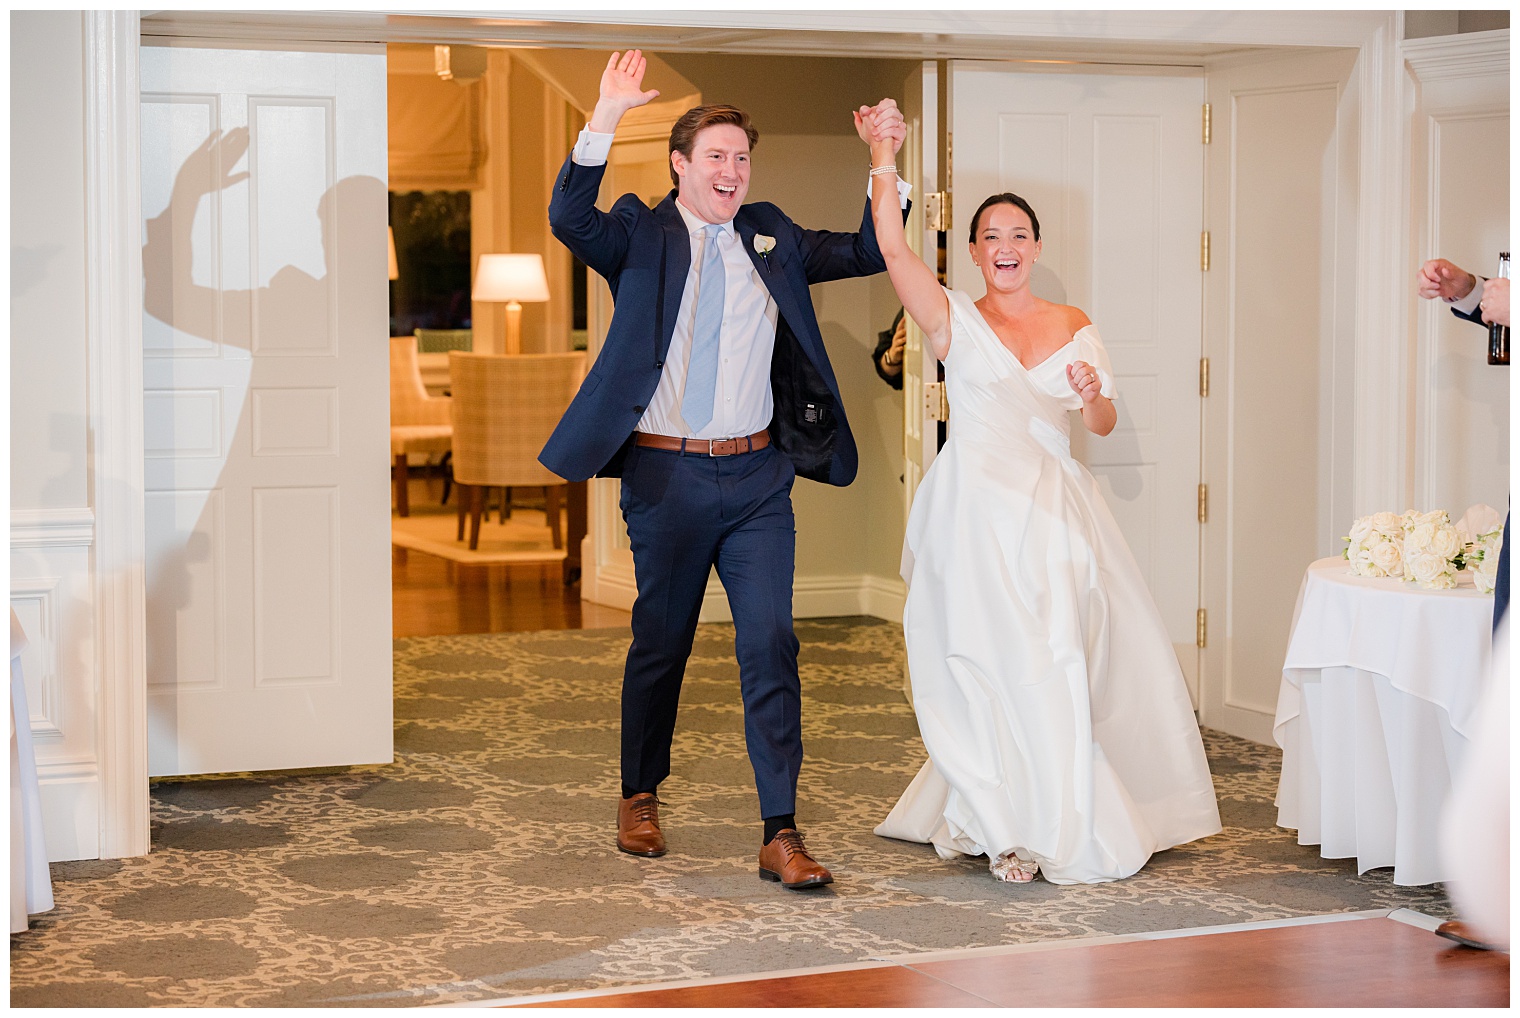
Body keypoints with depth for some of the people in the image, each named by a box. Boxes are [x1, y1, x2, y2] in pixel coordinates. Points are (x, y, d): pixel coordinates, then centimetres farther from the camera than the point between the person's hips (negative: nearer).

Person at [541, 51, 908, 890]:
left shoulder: (772, 239, 12)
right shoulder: (640, 236, 1)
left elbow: (870, 254, 14)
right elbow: (569, 219, -18)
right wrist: (605, 120, -30)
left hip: (757, 477, 2)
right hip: (666, 475, -2)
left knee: (770, 645, -6)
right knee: (660, 644, 11)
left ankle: (781, 834, -5)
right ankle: (640, 798, 32)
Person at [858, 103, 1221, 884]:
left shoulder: (1072, 325, 11)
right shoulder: (955, 321, 3)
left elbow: (1103, 427, 9)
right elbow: (892, 249, -11)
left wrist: (1093, 396, -13)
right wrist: (883, 162, -11)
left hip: (1056, 511, 3)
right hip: (980, 513, -3)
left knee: (1076, 661, 2)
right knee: (997, 668, -5)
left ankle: (1067, 814, 22)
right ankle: (1011, 828, 7)